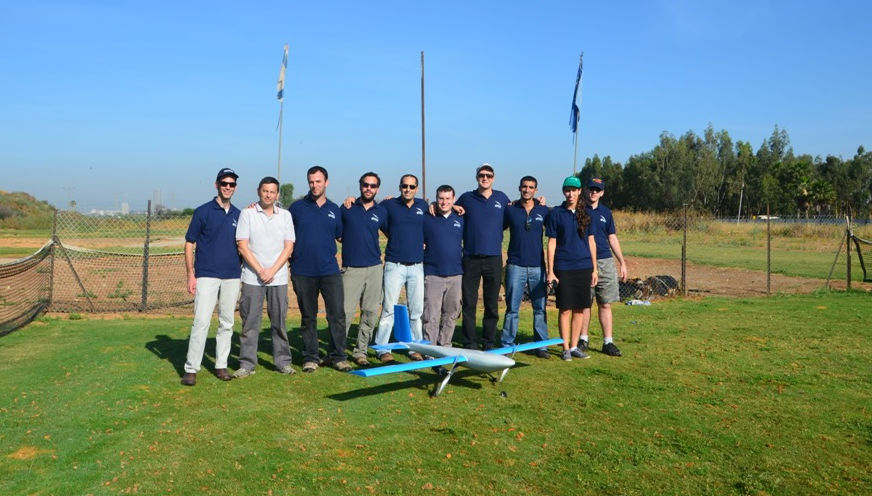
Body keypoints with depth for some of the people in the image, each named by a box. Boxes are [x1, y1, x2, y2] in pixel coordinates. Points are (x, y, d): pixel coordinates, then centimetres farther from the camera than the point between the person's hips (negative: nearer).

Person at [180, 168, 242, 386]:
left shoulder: (238, 215, 11)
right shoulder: (203, 211, -1)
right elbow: (189, 244, -1)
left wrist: (242, 273, 10)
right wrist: (190, 275, -7)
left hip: (232, 277, 4)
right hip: (206, 275, -4)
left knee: (227, 323, 9)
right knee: (201, 322, -9)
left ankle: (221, 365, 19)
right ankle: (191, 369, -2)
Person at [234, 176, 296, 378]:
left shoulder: (285, 215, 8)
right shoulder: (247, 214, 3)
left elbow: (289, 247, 4)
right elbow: (243, 246, -3)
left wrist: (272, 270, -7)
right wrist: (260, 270, -9)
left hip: (278, 278, 2)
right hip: (252, 277, -1)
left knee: (279, 321, 6)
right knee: (250, 322, 1)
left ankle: (283, 361, 15)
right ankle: (247, 364, 9)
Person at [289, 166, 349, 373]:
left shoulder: (334, 210, 9)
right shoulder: (297, 207, 4)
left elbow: (341, 235, 18)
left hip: (329, 270, 1)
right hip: (303, 272, -1)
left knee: (337, 313, -5)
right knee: (308, 317, 8)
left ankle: (337, 355, 7)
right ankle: (310, 357, 18)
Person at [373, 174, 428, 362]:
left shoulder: (423, 206, 10)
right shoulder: (389, 205, 1)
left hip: (417, 266, 3)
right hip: (394, 265, -3)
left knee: (417, 309, 6)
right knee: (389, 308, -5)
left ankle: (415, 348, 15)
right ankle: (382, 348, 2)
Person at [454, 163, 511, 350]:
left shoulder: (502, 198, 9)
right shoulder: (466, 198, 6)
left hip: (494, 257, 1)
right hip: (471, 258, -1)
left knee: (492, 304, 7)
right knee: (469, 303, 1)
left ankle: (489, 343, 18)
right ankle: (470, 343, 10)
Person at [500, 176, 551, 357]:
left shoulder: (543, 211, 7)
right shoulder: (510, 210, 5)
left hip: (538, 266, 1)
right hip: (515, 266, -1)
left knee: (540, 307, 4)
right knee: (512, 308, 1)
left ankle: (541, 345, 13)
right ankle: (507, 345, 8)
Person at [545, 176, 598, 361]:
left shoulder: (586, 214, 9)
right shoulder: (556, 213, 0)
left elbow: (591, 242, 12)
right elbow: (551, 243, -1)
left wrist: (594, 269, 9)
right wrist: (550, 271, -6)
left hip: (584, 267, 3)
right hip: (564, 268, -3)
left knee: (580, 308, 6)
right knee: (565, 309, 0)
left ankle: (574, 346, 17)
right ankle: (566, 348, 9)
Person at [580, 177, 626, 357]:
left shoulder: (606, 212, 12)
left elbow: (612, 238, 16)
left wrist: (622, 262, 13)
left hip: (605, 262, 3)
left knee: (605, 304, 2)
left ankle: (608, 342, 7)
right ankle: (583, 340, 15)